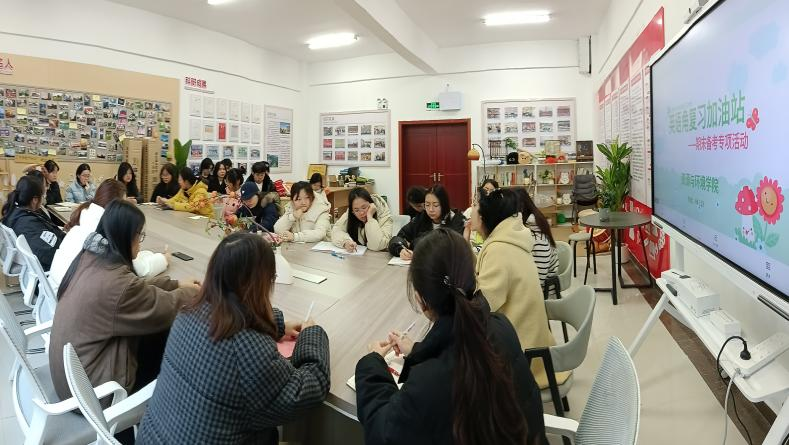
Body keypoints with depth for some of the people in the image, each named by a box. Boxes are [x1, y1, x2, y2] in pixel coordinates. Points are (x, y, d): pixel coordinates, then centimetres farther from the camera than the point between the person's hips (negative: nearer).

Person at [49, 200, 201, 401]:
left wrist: (177, 284, 11)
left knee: (157, 332, 12)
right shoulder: (117, 282, -31)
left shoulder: (89, 258, -5)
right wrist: (191, 291, 3)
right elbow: (167, 309, -16)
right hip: (89, 386, -8)